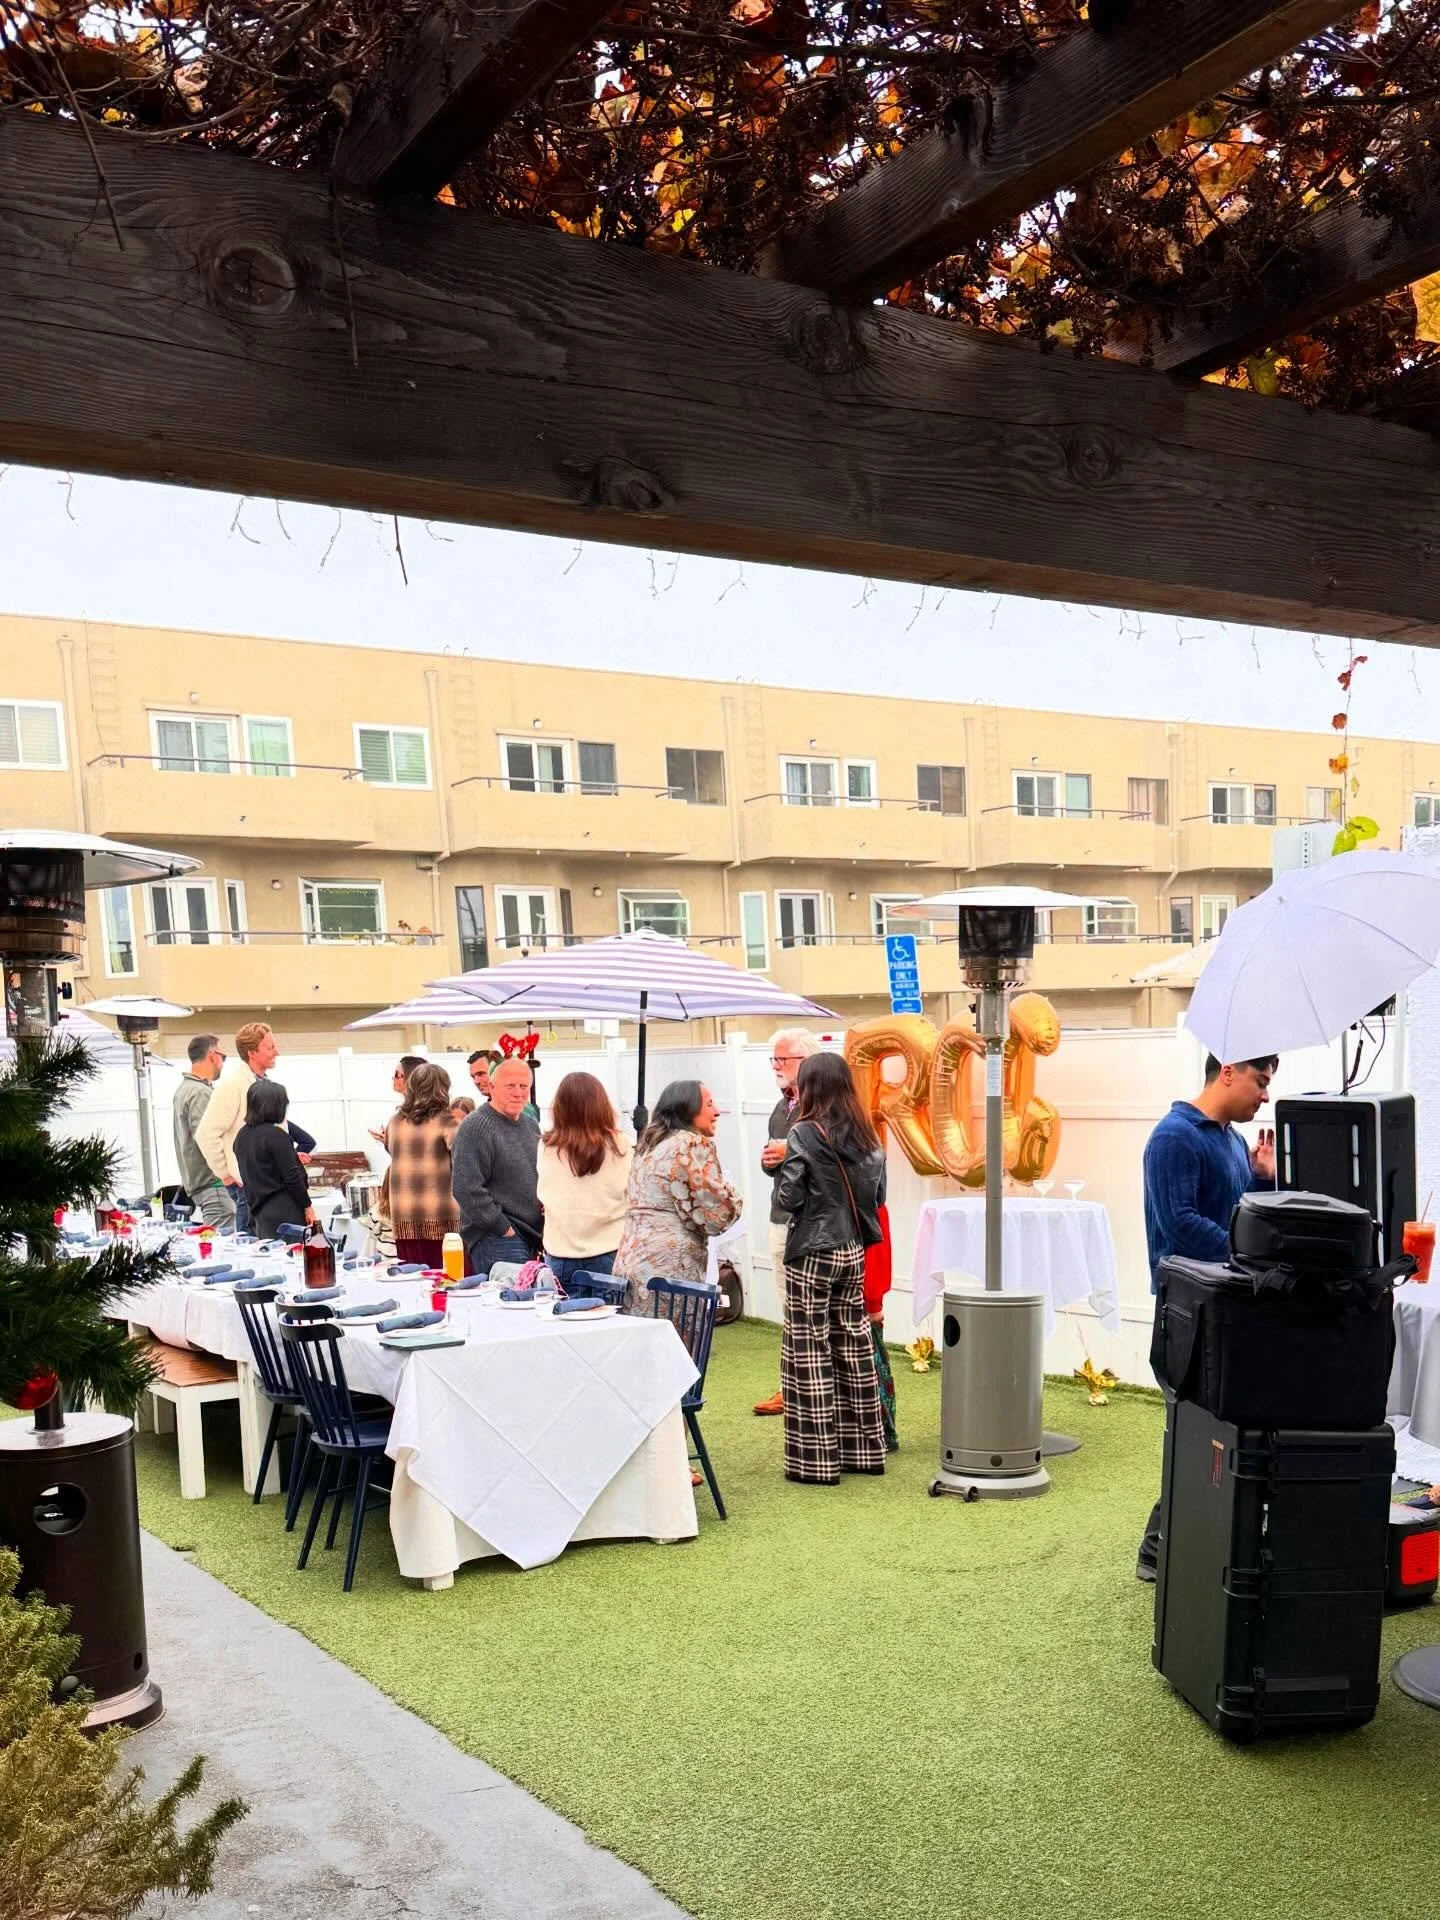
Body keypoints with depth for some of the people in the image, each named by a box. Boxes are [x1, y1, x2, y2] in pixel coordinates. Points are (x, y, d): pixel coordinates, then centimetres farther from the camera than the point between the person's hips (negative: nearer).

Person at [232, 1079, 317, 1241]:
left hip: (258, 1211, 7)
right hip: (285, 1210, -7)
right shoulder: (276, 1135, -14)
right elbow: (292, 1176, -14)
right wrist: (307, 1206, -6)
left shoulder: (242, 1136, 8)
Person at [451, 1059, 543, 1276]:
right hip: (496, 1240, -8)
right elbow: (468, 1189, -18)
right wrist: (502, 1228, -16)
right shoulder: (476, 1127, -12)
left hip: (532, 1236, 8)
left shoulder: (530, 1125, 15)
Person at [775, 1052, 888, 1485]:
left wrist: (783, 1166, 4)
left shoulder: (803, 1134, -13)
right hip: (853, 1252, 6)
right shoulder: (867, 1136, 5)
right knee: (853, 1346, 13)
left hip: (812, 1254, -6)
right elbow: (878, 1196, 10)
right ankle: (861, 1449, 21)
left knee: (809, 1351, 0)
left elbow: (788, 1198, -14)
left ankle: (815, 1458, 3)